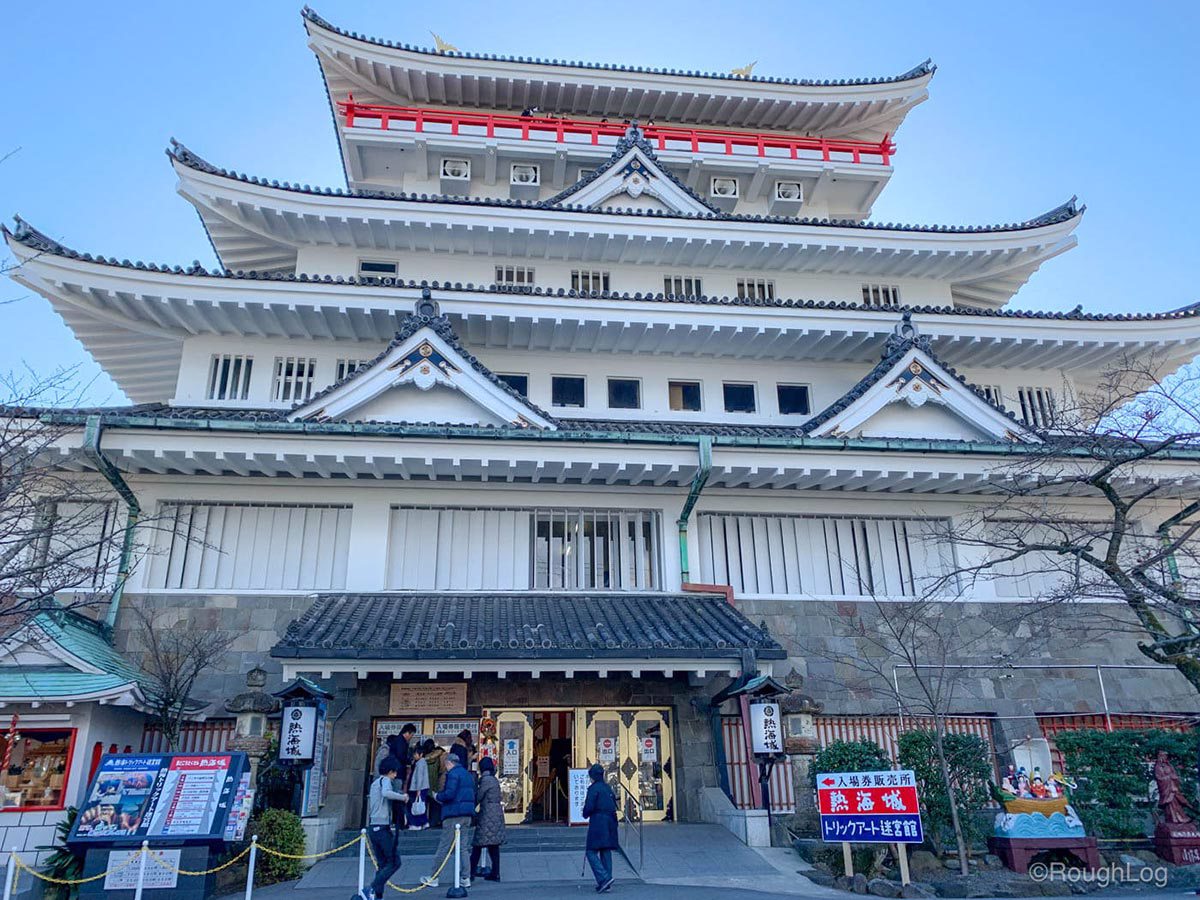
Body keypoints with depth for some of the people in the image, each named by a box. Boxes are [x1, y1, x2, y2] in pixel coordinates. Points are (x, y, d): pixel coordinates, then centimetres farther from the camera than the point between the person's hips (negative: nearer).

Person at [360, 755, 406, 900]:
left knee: (381, 864, 11)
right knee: (394, 862, -4)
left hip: (372, 827, 9)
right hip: (383, 827, -9)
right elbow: (386, 793, -30)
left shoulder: (374, 783, 19)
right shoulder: (386, 781, -7)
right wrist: (403, 797, -19)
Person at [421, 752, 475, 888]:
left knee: (443, 847, 0)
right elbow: (473, 795, 20)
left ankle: (433, 878, 8)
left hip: (454, 815, -8)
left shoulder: (453, 774, -9)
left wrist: (438, 796, -3)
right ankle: (465, 878, 8)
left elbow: (449, 794, -20)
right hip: (467, 815, 8)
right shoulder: (468, 774, 18)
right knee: (464, 847, 10)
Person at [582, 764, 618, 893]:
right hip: (610, 822, 8)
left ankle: (604, 878, -17)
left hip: (597, 823, -8)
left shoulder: (593, 788, -10)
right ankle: (606, 884, 10)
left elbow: (589, 806, -15)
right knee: (606, 852, 10)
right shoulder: (608, 788, 14)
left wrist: (585, 814, 4)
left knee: (591, 852, -3)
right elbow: (614, 805, 18)